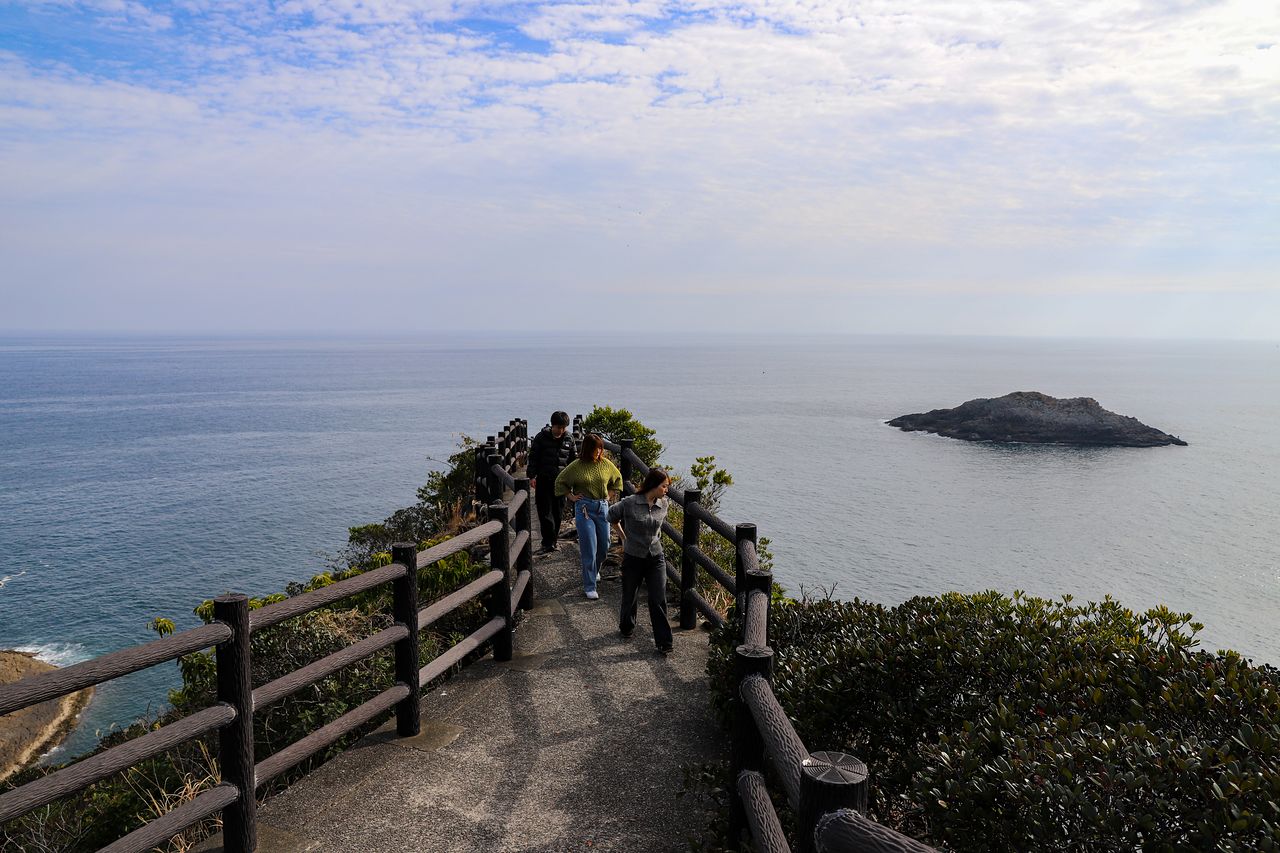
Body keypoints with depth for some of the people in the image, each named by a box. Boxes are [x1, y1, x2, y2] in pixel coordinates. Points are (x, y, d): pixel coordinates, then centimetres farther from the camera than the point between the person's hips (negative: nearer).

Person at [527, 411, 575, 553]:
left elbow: (572, 458, 14)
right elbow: (533, 457, -2)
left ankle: (554, 538, 21)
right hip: (544, 479, -3)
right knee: (545, 511, -6)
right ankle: (549, 542, -6)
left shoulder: (569, 438, 3)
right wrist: (532, 476, -8)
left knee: (558, 510, 8)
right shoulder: (541, 437, -7)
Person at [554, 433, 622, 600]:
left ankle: (594, 571, 40)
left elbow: (617, 478, 22)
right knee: (589, 548, -7)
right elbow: (560, 481, 6)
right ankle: (589, 587, 0)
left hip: (603, 507, 4)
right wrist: (571, 497, 2)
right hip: (584, 508, -4)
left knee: (604, 546, 10)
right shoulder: (576, 466, -6)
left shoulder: (606, 464, 3)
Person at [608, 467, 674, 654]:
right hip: (633, 558, -2)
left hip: (656, 558, 2)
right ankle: (626, 627, 43)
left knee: (659, 600, -5)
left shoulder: (663, 504, -3)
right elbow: (611, 516, 2)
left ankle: (663, 642, 2)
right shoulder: (629, 503, -16)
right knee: (630, 597, 16)